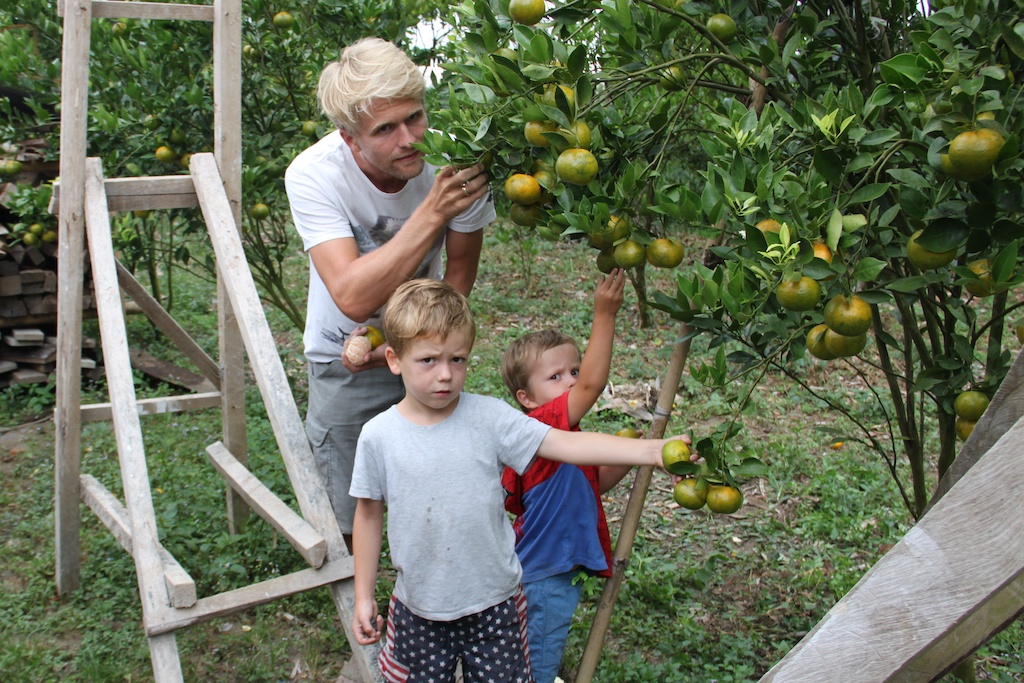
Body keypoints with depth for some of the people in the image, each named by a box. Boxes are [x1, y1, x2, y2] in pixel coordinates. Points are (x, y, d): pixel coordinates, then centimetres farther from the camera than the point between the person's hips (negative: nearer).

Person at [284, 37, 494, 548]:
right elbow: (354, 298, -39)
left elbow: (458, 277, -7)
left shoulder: (457, 159, -22)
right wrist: (433, 212, -45)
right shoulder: (314, 175, -28)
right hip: (346, 358, -2)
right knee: (348, 514, 7)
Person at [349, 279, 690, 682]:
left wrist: (651, 450, -30)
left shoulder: (488, 418, -12)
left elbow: (563, 443, -19)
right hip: (419, 609, 1)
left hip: (494, 603, 0)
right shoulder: (378, 436, -9)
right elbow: (369, 514, 2)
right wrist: (364, 596, 6)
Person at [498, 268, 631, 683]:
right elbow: (592, 385, -39)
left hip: (558, 568, 9)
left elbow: (592, 483, 15)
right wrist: (604, 315, -39)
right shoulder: (544, 426, -25)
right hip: (545, 578, -9)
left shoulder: (560, 435, 5)